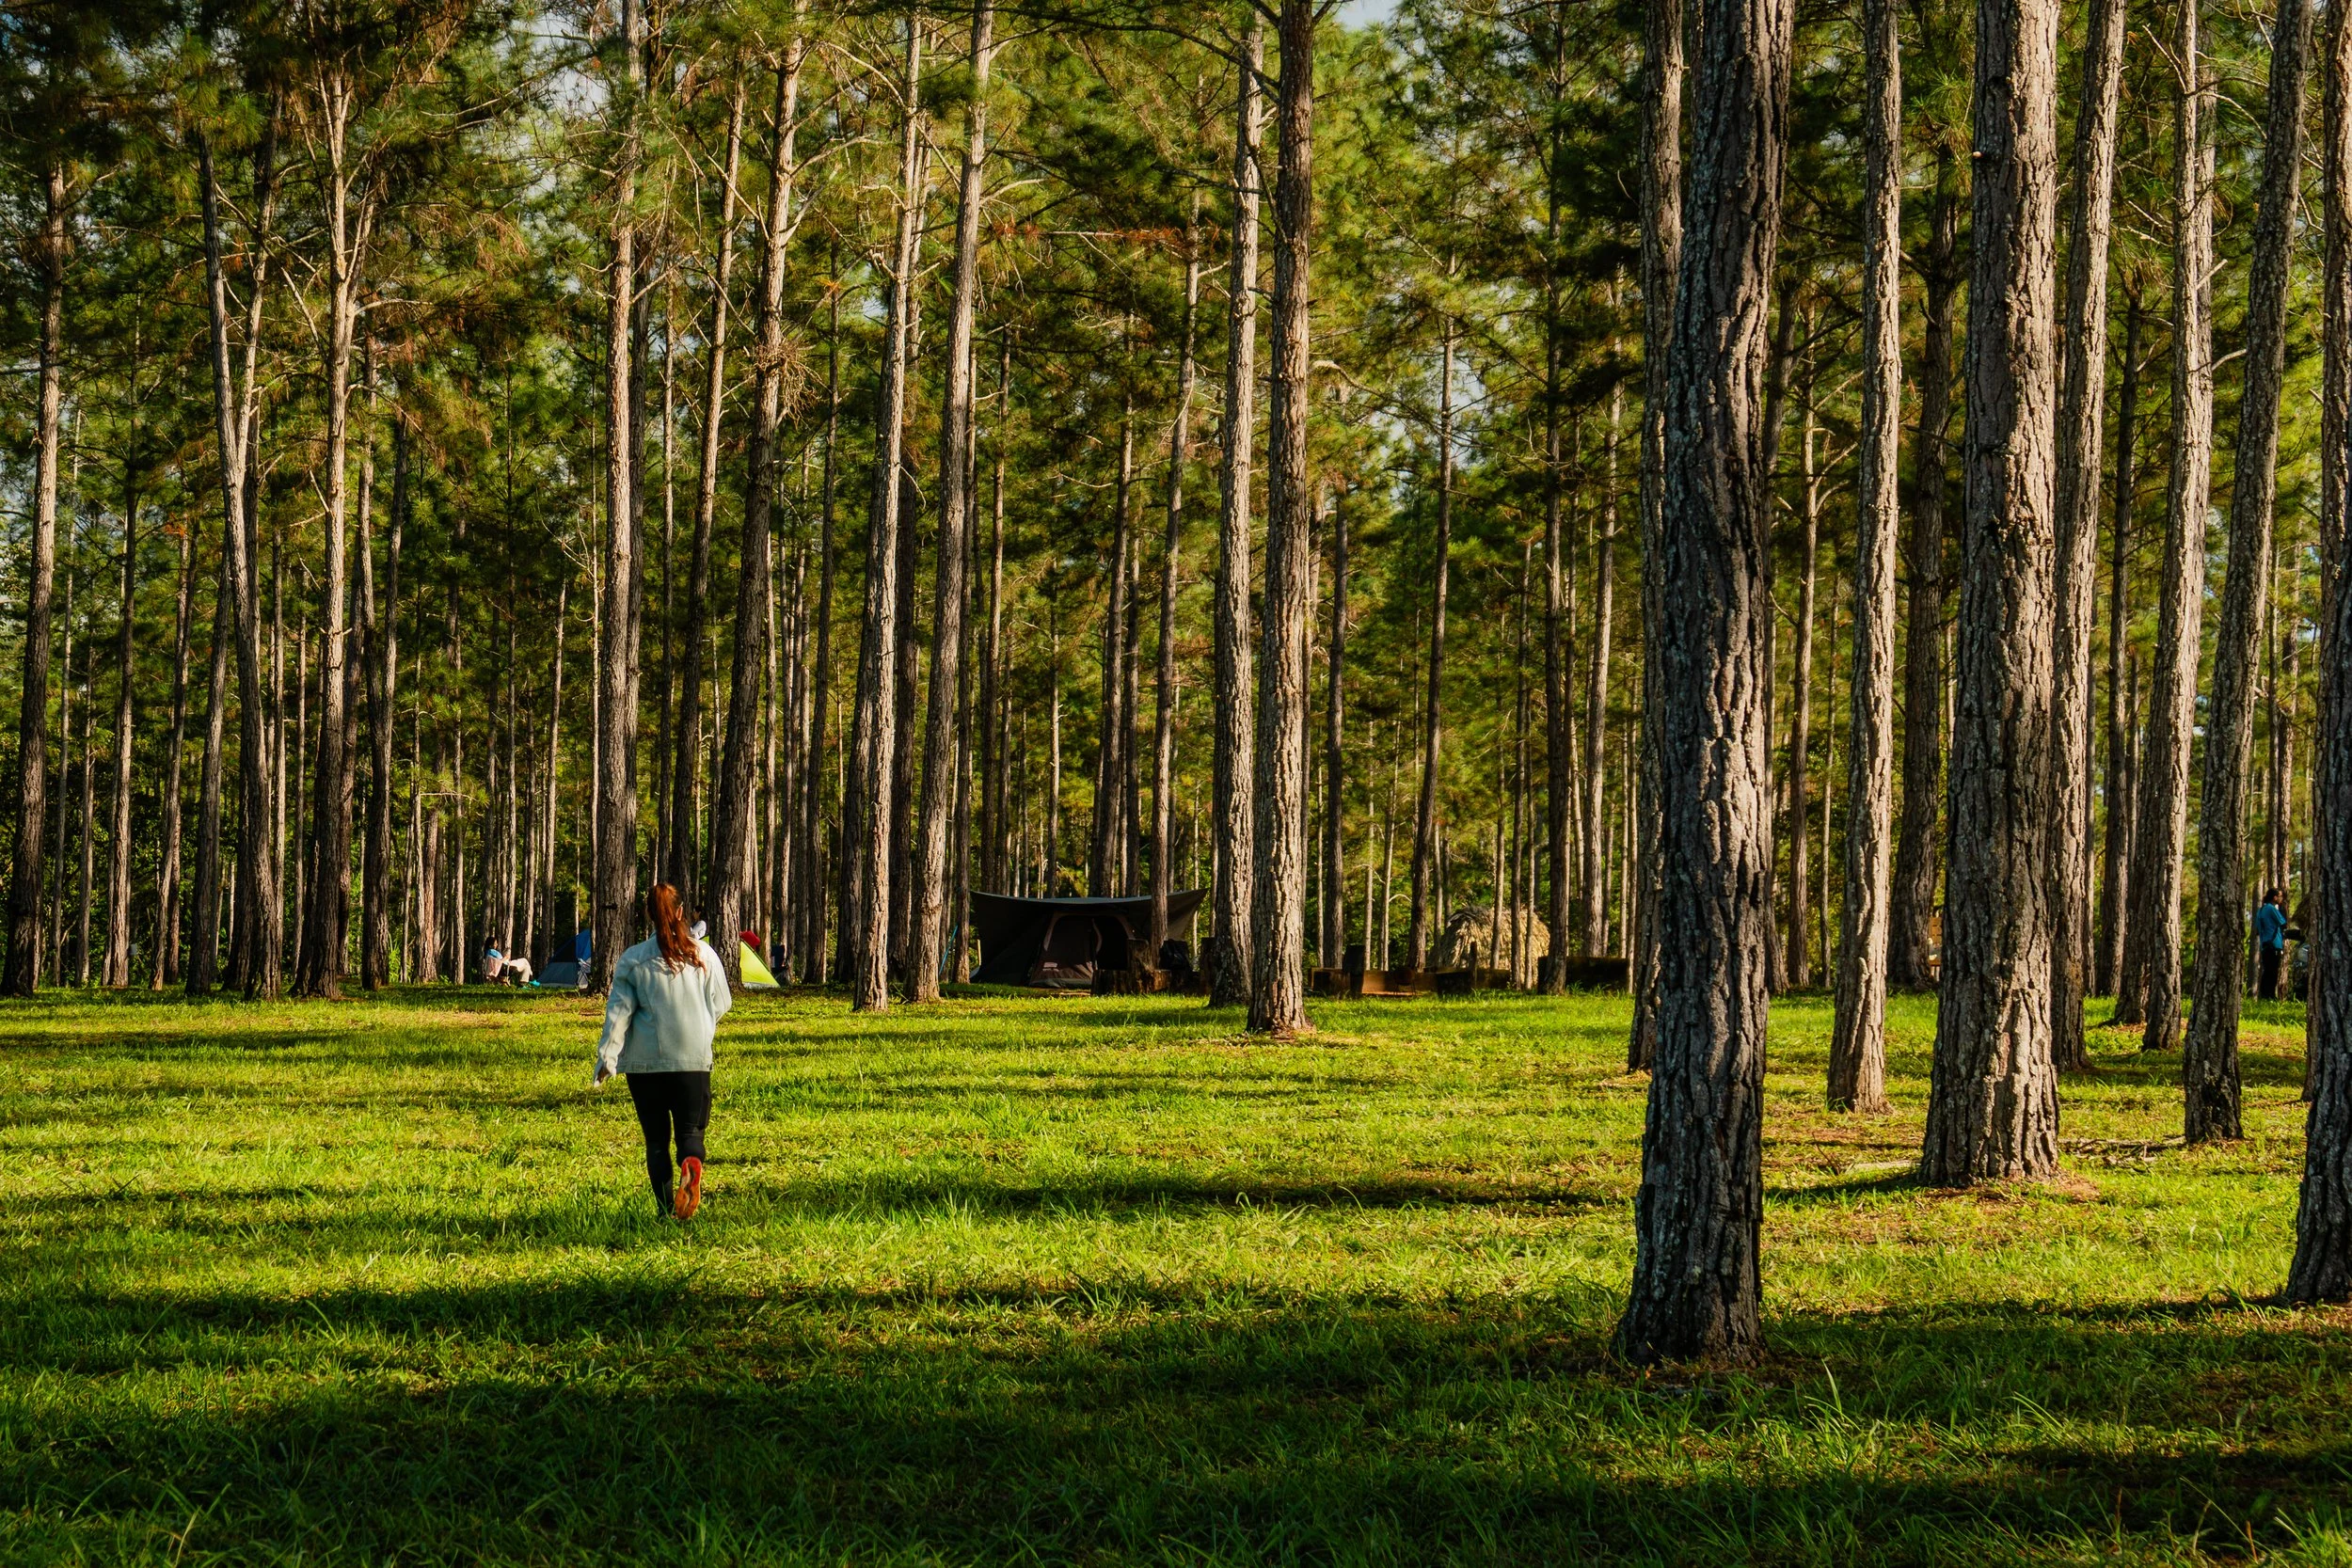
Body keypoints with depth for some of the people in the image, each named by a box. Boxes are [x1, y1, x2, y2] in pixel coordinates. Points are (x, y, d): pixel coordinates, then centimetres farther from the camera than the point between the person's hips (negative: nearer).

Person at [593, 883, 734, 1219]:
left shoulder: (632, 960, -2)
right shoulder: (703, 954, 3)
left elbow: (618, 1012, -5)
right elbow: (721, 1004, 11)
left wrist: (607, 1058, -4)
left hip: (644, 1062, 0)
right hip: (694, 1059, 0)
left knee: (656, 1138, 8)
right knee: (690, 1130, 3)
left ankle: (665, 1208, 0)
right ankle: (692, 1165, -31)